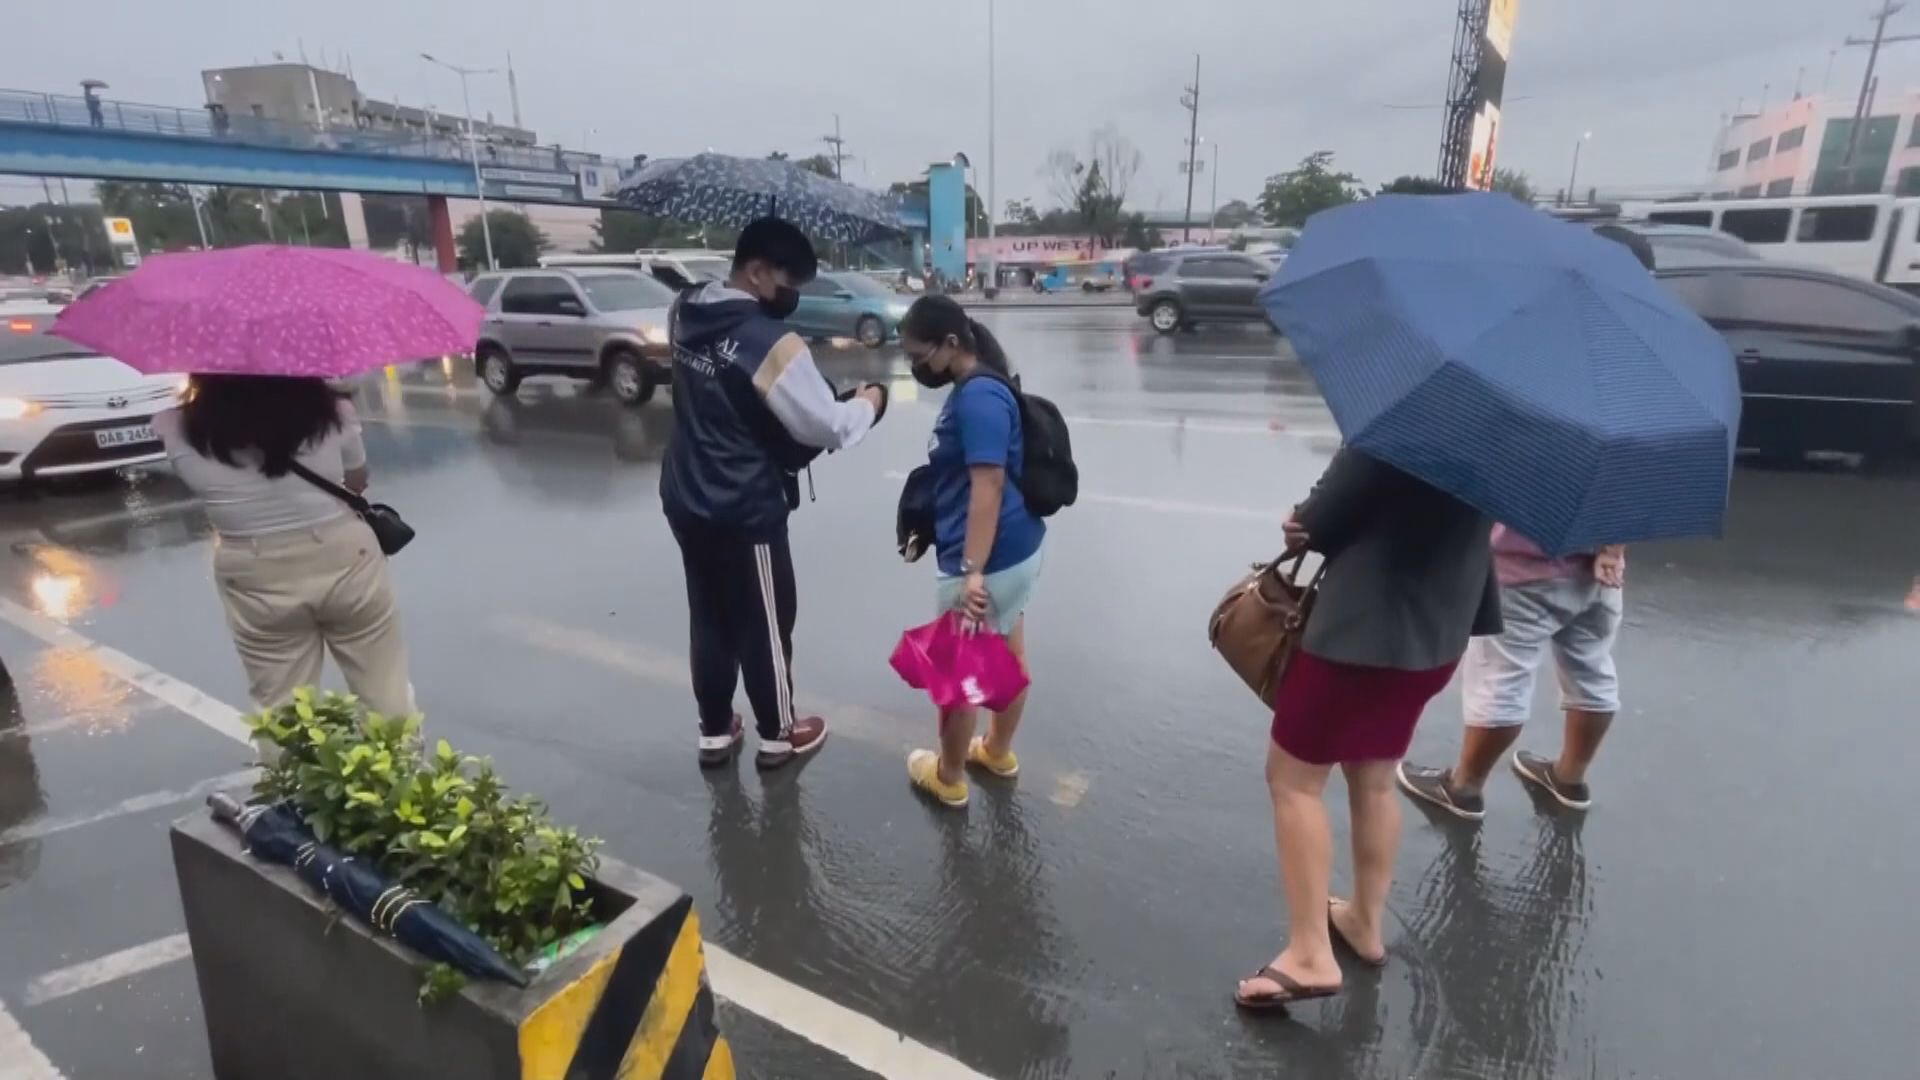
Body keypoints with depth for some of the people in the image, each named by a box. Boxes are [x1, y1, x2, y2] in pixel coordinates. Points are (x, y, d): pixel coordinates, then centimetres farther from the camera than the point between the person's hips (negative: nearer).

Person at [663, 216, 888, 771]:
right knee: (765, 622, 11)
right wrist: (868, 401, 2)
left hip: (685, 499, 8)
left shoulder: (688, 316, 2)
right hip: (745, 511, -7)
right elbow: (827, 428, -19)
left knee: (710, 618, 19)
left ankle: (715, 732, 34)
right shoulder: (772, 342, -23)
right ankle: (777, 735, 29)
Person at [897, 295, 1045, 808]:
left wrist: (972, 572, -30)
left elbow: (988, 485, -28)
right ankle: (998, 752, 41)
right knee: (1008, 656, 22)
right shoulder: (977, 389, 9)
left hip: (989, 559, -10)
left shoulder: (978, 397, -22)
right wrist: (927, 525, 24)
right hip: (1016, 549, 10)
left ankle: (948, 777, 27)